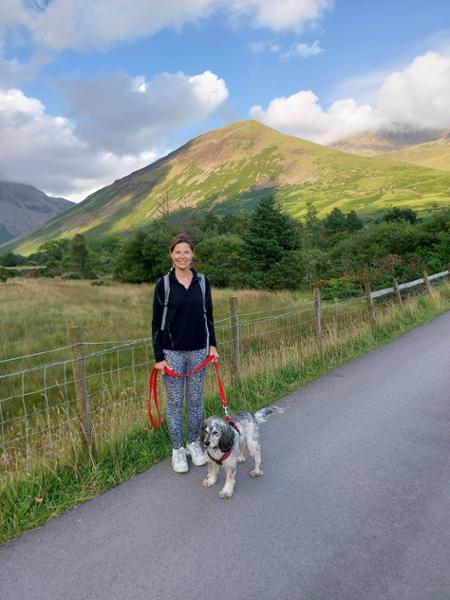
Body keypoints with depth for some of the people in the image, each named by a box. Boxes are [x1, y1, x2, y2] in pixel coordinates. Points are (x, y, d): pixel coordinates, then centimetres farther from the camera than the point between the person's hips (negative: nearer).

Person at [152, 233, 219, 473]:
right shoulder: (164, 284, -6)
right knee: (175, 401, 7)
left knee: (195, 399, 12)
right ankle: (178, 449, 23)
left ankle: (194, 443, 31)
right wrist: (159, 357, -8)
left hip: (198, 350, 2)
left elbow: (208, 316, 9)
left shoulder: (202, 282, 2)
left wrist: (212, 345, 3)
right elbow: (156, 322, -5)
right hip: (173, 351, -2)